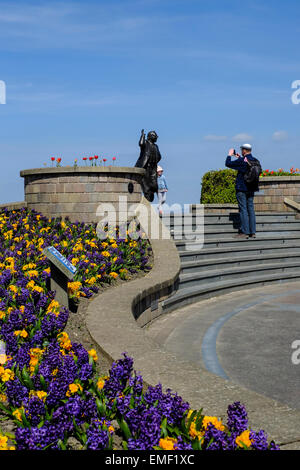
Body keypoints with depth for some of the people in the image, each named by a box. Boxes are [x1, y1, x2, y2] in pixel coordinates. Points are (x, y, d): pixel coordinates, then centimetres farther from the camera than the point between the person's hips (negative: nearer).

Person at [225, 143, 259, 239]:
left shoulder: (242, 161, -15)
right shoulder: (255, 161, 7)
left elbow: (228, 164, -8)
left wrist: (229, 155, 8)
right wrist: (240, 158, 31)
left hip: (242, 189, -7)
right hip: (251, 189, 7)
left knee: (243, 209, -5)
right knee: (251, 209, 9)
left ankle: (245, 232, -7)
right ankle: (252, 232, 9)